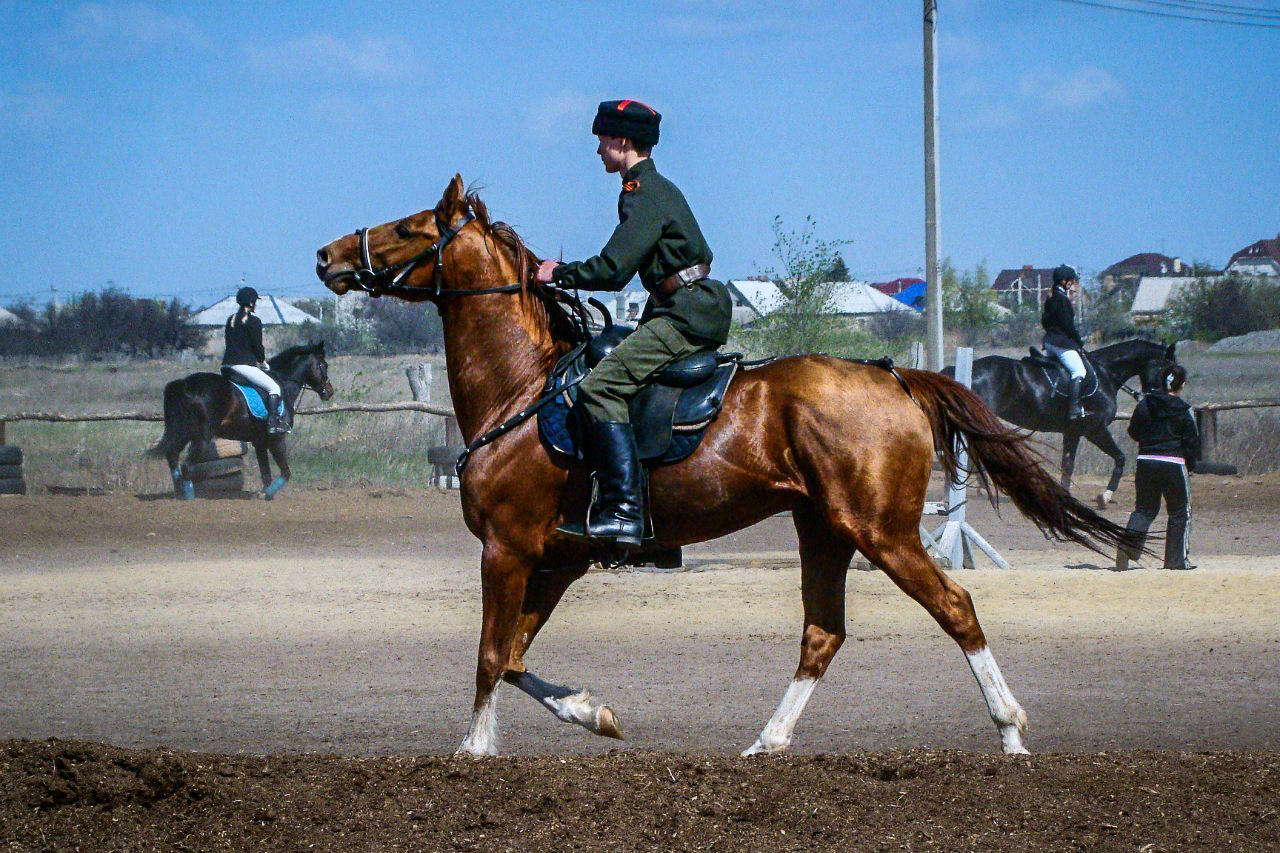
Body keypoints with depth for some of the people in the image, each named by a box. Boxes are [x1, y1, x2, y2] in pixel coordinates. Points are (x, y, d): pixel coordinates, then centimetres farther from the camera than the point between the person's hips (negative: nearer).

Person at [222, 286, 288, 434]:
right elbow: (257, 345, -8)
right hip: (244, 365, -8)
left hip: (227, 364, 8)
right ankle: (273, 423, -13)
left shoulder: (231, 320, 15)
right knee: (274, 388, -1)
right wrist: (262, 361, 12)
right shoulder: (254, 322, -9)